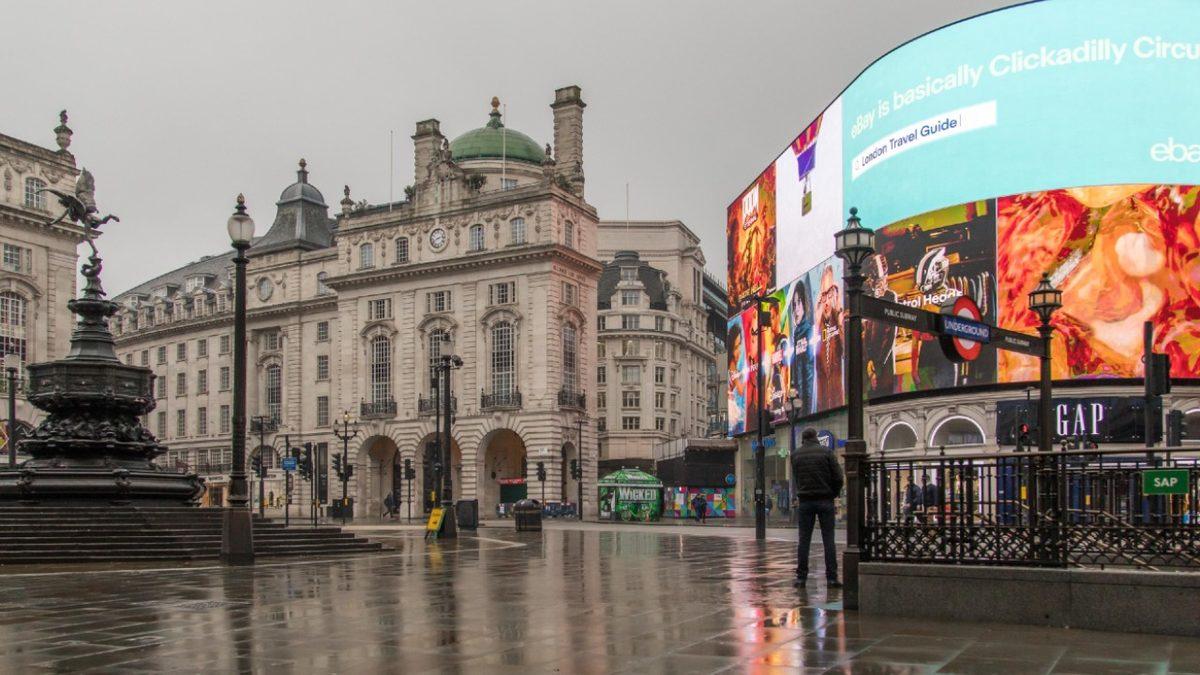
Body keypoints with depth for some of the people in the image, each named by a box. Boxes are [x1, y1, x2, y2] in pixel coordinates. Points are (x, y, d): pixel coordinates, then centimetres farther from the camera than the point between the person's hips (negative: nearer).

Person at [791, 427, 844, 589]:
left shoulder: (795, 454, 4)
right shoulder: (826, 452, -2)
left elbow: (796, 478, 10)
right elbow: (838, 477, -4)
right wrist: (834, 494, 10)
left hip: (805, 501, 1)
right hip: (825, 501, -1)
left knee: (804, 539, 5)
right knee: (828, 540, 2)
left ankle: (801, 577, 4)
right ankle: (832, 578, -1)